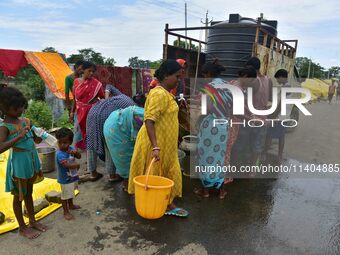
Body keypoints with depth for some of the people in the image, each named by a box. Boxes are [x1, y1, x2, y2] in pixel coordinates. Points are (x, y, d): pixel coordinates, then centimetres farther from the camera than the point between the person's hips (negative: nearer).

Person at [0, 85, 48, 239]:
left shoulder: (26, 121, 3)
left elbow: (37, 140, 14)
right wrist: (19, 136, -31)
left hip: (31, 162, 6)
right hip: (19, 164, -6)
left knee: (29, 193, 21)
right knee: (19, 196, 11)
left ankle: (32, 221, 37)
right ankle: (22, 227, 27)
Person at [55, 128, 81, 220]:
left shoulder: (71, 149, -6)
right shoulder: (60, 154, -28)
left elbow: (79, 157, -5)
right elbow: (67, 165, -38)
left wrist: (75, 152, -26)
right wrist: (77, 165, -25)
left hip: (73, 177, 8)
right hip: (65, 179, -8)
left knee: (71, 192, 28)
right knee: (65, 195, 8)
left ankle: (71, 205, 49)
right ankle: (66, 212, 23)